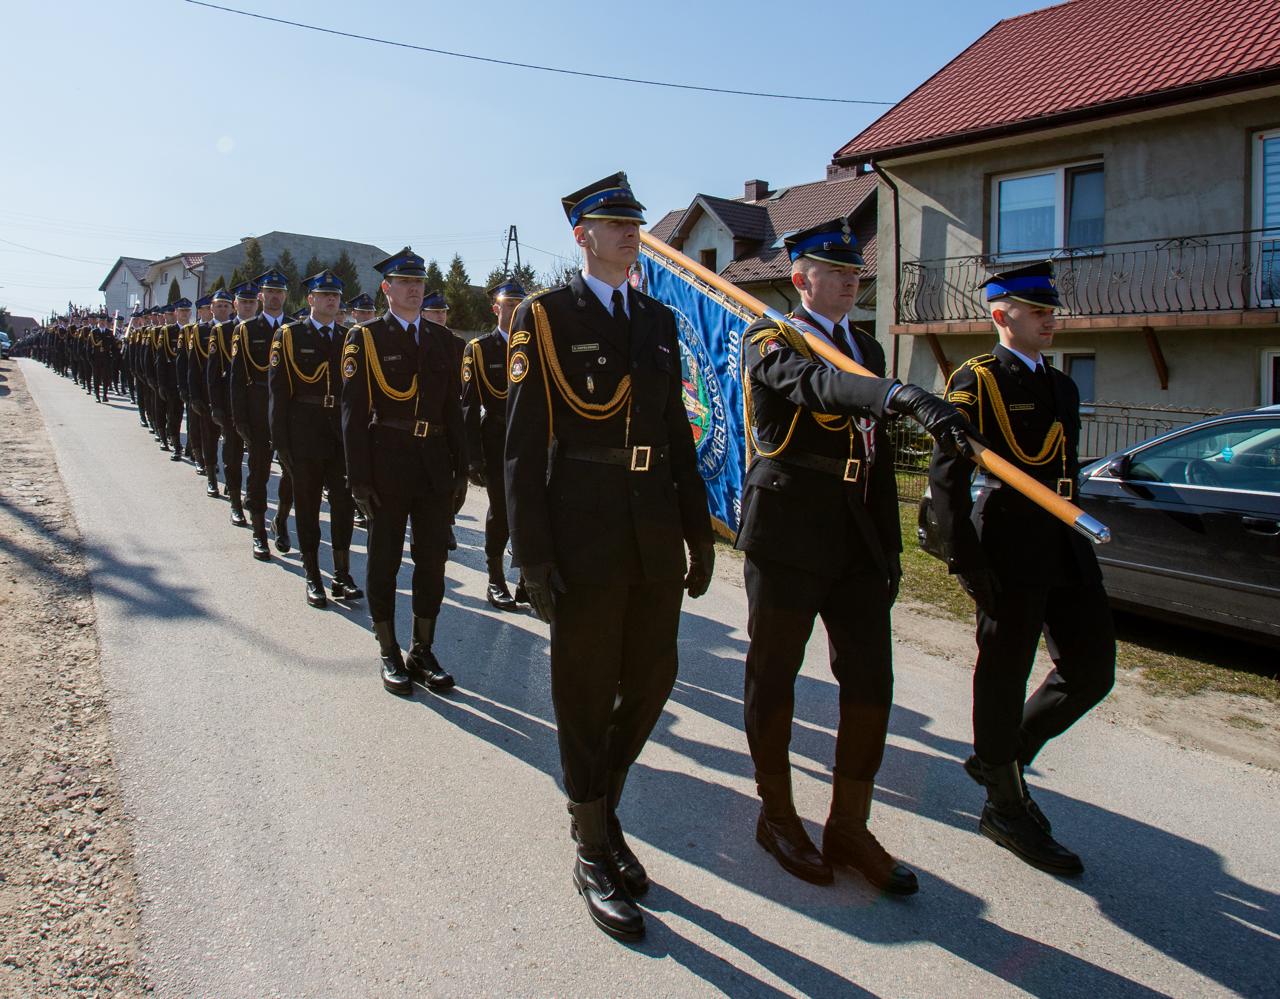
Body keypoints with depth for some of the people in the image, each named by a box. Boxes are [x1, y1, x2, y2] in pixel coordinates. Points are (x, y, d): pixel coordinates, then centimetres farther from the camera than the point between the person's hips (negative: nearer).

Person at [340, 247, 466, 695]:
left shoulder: (441, 338, 10)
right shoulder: (365, 337, -2)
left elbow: (452, 406, 10)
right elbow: (354, 410, -7)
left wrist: (460, 465, 5)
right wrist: (359, 476, -12)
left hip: (434, 463, 4)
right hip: (387, 462, -4)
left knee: (432, 560, 9)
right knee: (384, 561, 7)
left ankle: (423, 651, 23)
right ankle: (389, 655, 21)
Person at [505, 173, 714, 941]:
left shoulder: (659, 319, 13)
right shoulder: (545, 316, -3)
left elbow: (676, 431, 13)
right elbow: (524, 442, -7)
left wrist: (699, 530, 10)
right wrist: (533, 553, -12)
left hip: (655, 537, 5)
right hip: (585, 539, -5)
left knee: (652, 681, 13)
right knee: (586, 698, 7)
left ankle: (600, 800, 40)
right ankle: (594, 852, 26)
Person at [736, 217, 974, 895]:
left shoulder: (867, 348, 18)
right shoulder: (769, 342, -4)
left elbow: (877, 450, 18)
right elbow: (815, 383, -28)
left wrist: (889, 545, 14)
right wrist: (902, 394, -46)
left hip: (859, 540, 6)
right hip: (788, 534, -6)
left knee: (870, 681, 6)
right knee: (774, 678, 7)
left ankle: (849, 826, 22)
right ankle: (777, 815, 25)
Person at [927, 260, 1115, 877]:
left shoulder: (1062, 388, 18)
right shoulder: (976, 381, -6)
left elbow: (1067, 473, 20)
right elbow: (945, 475, -13)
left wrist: (1080, 544, 15)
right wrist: (965, 561, -17)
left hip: (1066, 550, 8)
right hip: (1009, 551, -8)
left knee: (1092, 671, 10)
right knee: (1004, 676, 4)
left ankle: (1003, 757, 30)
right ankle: (1006, 808, 21)